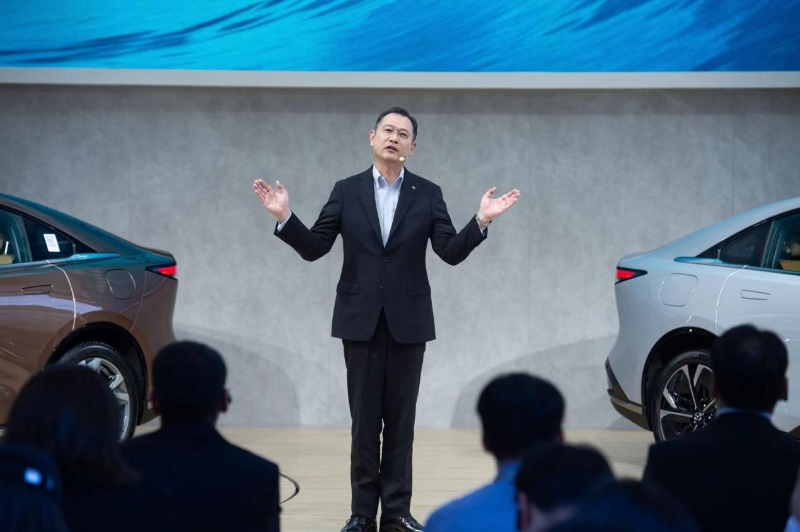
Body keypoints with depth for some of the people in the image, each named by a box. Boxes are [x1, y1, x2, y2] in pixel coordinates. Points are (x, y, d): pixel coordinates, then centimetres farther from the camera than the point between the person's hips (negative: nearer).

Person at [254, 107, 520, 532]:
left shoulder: (428, 194, 2)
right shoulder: (346, 191, 3)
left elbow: (451, 252, -5)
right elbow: (314, 248, 0)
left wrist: (481, 221, -20)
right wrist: (285, 217, -15)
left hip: (407, 320, 0)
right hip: (361, 319, 0)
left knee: (400, 418, 5)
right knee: (364, 418, 4)